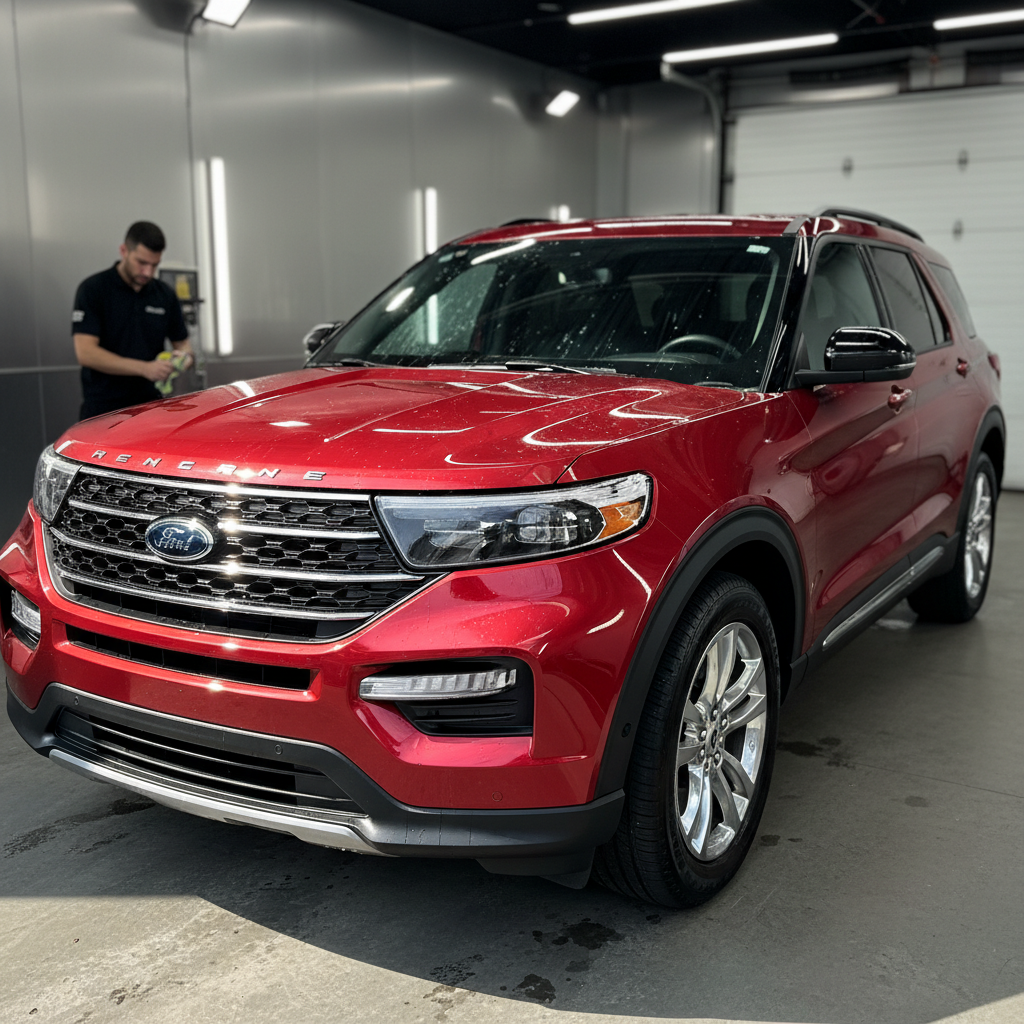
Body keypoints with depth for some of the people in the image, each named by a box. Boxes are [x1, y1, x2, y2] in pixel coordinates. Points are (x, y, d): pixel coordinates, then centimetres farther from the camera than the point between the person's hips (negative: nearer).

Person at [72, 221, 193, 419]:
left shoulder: (165, 295, 9)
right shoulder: (93, 289, -5)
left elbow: (182, 343, 16)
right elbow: (86, 353, -14)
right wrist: (145, 368, -23)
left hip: (151, 404, 4)